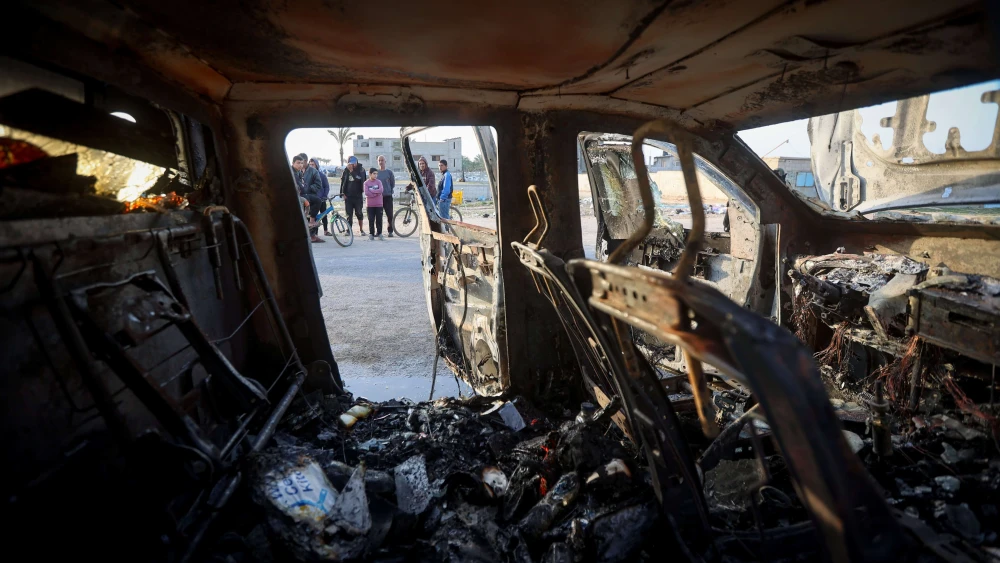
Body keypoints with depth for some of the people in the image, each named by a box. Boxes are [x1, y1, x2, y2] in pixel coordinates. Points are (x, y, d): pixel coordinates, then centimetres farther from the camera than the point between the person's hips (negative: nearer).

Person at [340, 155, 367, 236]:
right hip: (348, 196, 2)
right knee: (349, 214, 2)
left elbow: (359, 179, -21)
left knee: (358, 213, 2)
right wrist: (342, 193, 6)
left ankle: (361, 229, 15)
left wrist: (352, 171, -25)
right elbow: (342, 181, 12)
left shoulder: (360, 170, -2)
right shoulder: (346, 170, 7)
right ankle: (349, 230, 6)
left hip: (358, 196, -2)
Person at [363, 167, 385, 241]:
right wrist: (376, 193, -11)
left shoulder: (379, 182, 4)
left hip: (379, 204, 0)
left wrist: (371, 191, -12)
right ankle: (371, 234, 9)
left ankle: (380, 234, 11)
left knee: (379, 220, 3)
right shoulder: (366, 183, 2)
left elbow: (380, 190, -13)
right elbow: (366, 193, -11)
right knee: (371, 220, 2)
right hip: (370, 205, 0)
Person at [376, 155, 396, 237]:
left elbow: (393, 183, 8)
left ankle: (390, 231, 4)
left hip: (387, 196, -2)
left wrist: (390, 191, 4)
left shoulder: (389, 172, 3)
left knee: (389, 215, -4)